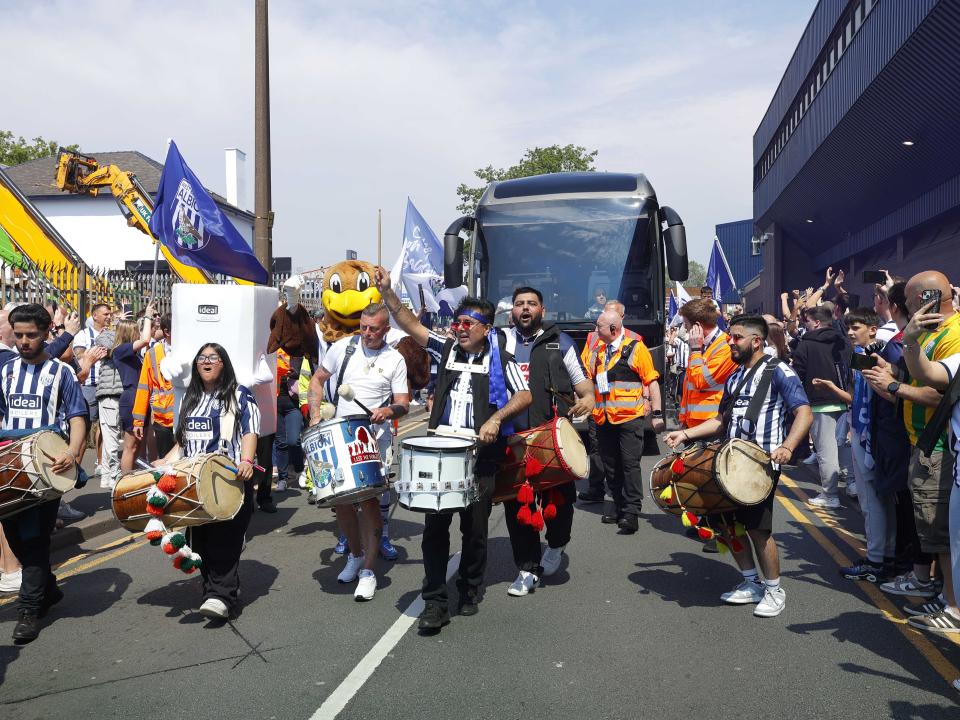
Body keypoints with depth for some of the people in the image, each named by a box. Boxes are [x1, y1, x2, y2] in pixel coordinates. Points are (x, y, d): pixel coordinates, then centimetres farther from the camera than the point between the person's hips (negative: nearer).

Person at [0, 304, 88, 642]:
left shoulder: (61, 371, -2)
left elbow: (77, 418, -7)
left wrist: (72, 453, -24)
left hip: (47, 465, -5)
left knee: (34, 536, -7)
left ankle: (29, 609, 2)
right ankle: (48, 588, 28)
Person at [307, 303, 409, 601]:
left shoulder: (395, 360, 0)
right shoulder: (343, 347, 5)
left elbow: (403, 404, 1)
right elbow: (317, 379, 13)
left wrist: (388, 411, -22)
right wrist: (315, 415, 1)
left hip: (375, 436, -3)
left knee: (369, 497, -9)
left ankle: (368, 570, 2)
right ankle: (356, 554, 30)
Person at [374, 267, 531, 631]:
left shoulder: (499, 358, 2)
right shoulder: (446, 348, 10)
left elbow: (525, 396, -1)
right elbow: (411, 325, 5)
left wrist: (495, 419, -16)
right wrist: (386, 291, -3)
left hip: (480, 455, -2)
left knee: (475, 528, 8)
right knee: (435, 525, -1)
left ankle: (469, 594, 28)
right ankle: (434, 603, 5)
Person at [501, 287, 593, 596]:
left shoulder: (560, 342, 10)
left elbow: (580, 379, 13)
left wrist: (588, 396, -8)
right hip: (512, 435, 1)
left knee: (561, 495, -2)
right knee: (516, 502, 4)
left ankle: (556, 545, 29)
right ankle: (528, 568, 18)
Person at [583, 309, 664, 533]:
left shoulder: (636, 348, -4)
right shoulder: (597, 351, 11)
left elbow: (652, 381, -4)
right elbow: (589, 380, 19)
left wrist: (657, 414, -8)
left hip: (629, 417, -6)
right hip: (604, 419, 6)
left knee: (630, 464, -5)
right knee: (610, 466, 12)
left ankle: (631, 513, 0)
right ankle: (619, 507, 24)